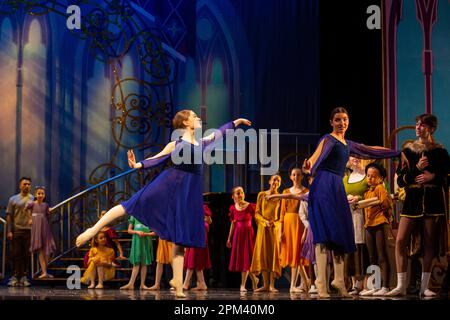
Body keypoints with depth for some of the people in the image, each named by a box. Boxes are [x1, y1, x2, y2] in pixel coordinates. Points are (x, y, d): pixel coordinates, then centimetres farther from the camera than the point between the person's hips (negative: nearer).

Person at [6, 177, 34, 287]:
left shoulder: (34, 199, 9)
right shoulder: (13, 199, 9)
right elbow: (9, 216, 6)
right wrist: (9, 231, -2)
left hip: (29, 230, 0)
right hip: (16, 230, 0)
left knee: (27, 255, 0)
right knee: (15, 254, 0)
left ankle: (24, 277, 6)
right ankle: (15, 277, 4)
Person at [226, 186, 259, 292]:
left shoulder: (250, 206, -8)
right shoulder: (233, 208, 5)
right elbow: (233, 224, 12)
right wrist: (229, 238, 13)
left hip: (248, 233, -4)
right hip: (237, 234, 4)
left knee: (246, 259, -3)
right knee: (239, 258, 6)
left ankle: (243, 285, 0)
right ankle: (254, 279, 25)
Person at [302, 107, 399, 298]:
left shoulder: (348, 144, 23)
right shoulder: (328, 140, -2)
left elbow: (369, 151, 35)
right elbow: (317, 155, -22)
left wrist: (396, 152, 42)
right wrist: (308, 168, -44)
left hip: (338, 188, 9)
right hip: (324, 185, -8)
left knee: (341, 233, 7)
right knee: (325, 232, -16)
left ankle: (339, 280, 13)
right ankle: (321, 282, -19)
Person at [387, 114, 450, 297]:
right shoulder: (408, 151, 9)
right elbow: (400, 180, 3)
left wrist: (433, 176, -11)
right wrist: (417, 169, -11)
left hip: (433, 202, -1)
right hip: (412, 201, 1)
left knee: (429, 244, 0)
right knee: (400, 241, -10)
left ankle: (424, 286, 7)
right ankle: (401, 285, -6)